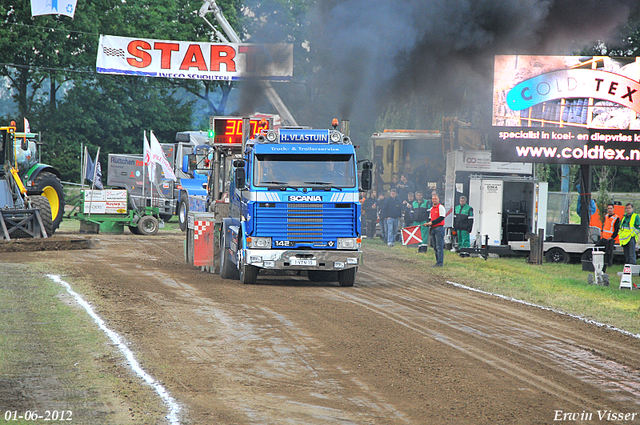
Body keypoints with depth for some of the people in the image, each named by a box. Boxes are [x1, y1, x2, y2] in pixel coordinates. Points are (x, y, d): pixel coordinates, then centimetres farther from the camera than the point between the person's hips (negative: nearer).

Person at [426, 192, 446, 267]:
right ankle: (438, 261, 16)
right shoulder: (431, 208, 19)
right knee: (435, 247, 11)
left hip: (439, 228, -9)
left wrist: (432, 222, -16)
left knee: (439, 246, -11)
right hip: (433, 229, 9)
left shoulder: (440, 207, -6)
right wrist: (428, 223, 3)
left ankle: (440, 262, -13)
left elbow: (441, 218, -16)